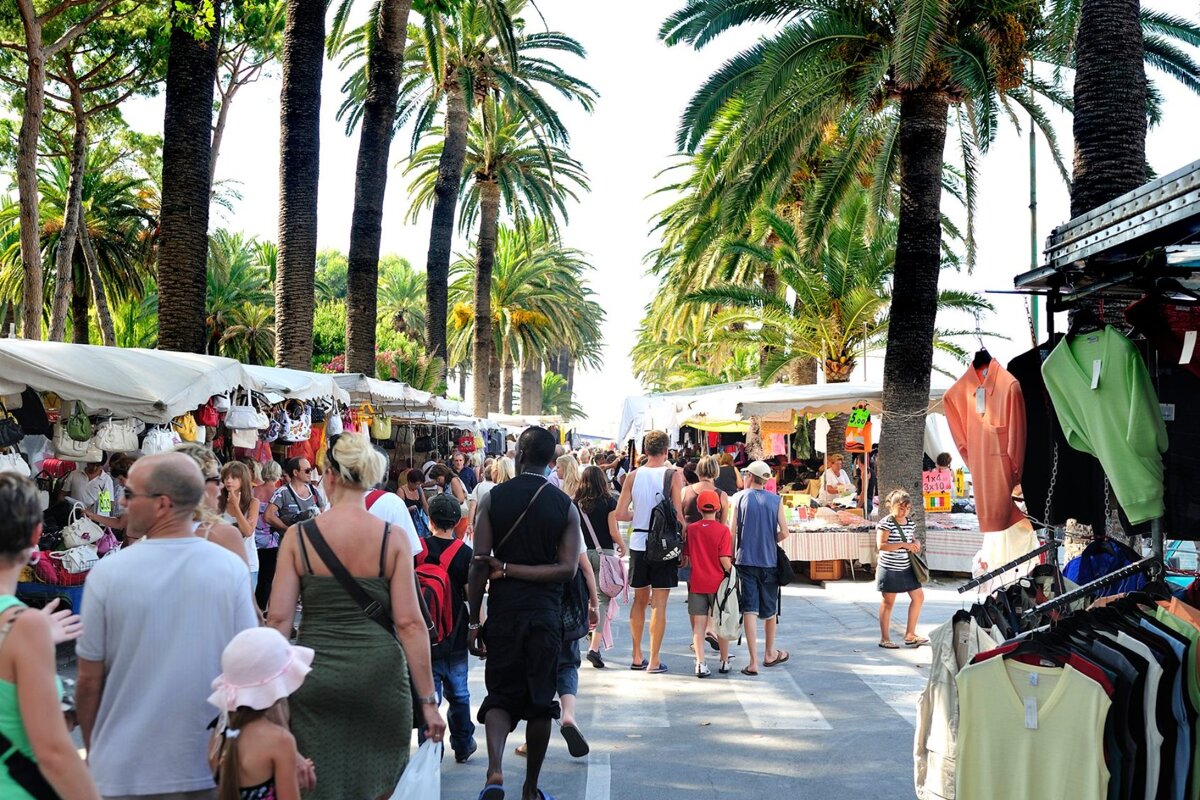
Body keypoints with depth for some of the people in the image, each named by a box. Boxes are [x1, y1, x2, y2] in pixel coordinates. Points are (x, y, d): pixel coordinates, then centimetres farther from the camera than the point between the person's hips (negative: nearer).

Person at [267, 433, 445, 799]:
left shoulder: (298, 536, -3)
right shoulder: (393, 539, -5)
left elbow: (279, 618, -4)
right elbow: (409, 623, -7)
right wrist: (428, 700, -1)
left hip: (315, 678, 1)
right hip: (379, 675, 0)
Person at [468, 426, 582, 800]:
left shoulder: (492, 499, -4)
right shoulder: (566, 506, -2)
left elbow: (479, 563, -8)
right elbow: (569, 568, -11)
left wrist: (473, 622, -2)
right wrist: (511, 570, -7)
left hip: (503, 610, 0)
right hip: (546, 613, 0)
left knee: (500, 694, 10)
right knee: (540, 699, 12)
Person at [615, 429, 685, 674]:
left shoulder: (633, 476, 0)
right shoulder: (674, 475, -8)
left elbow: (620, 514, -2)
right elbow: (678, 515, -12)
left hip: (638, 543, 3)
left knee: (639, 599, 15)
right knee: (659, 603, 1)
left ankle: (637, 657, 21)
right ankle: (654, 661, 4)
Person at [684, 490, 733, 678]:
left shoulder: (691, 529, -1)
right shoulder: (723, 530, -10)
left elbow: (686, 558, 4)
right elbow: (725, 560, -13)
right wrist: (731, 572, 5)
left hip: (697, 583, 2)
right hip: (718, 583, -2)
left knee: (699, 624, 4)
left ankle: (700, 664, -3)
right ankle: (725, 662, 21)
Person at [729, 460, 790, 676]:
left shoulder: (738, 498, -1)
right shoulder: (775, 500, 1)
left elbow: (732, 531, -6)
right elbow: (784, 533, -4)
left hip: (745, 560, -1)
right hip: (769, 561, 1)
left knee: (749, 609, -3)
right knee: (769, 609, 17)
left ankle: (753, 661, -10)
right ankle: (770, 654, 33)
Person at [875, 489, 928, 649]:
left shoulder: (910, 522, 8)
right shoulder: (886, 523, -15)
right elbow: (881, 545, -23)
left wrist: (915, 544, 0)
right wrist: (904, 545, -25)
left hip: (907, 568, 8)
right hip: (890, 569, -8)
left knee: (918, 597, 8)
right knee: (888, 603, 1)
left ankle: (910, 634, 20)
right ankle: (884, 639, 11)